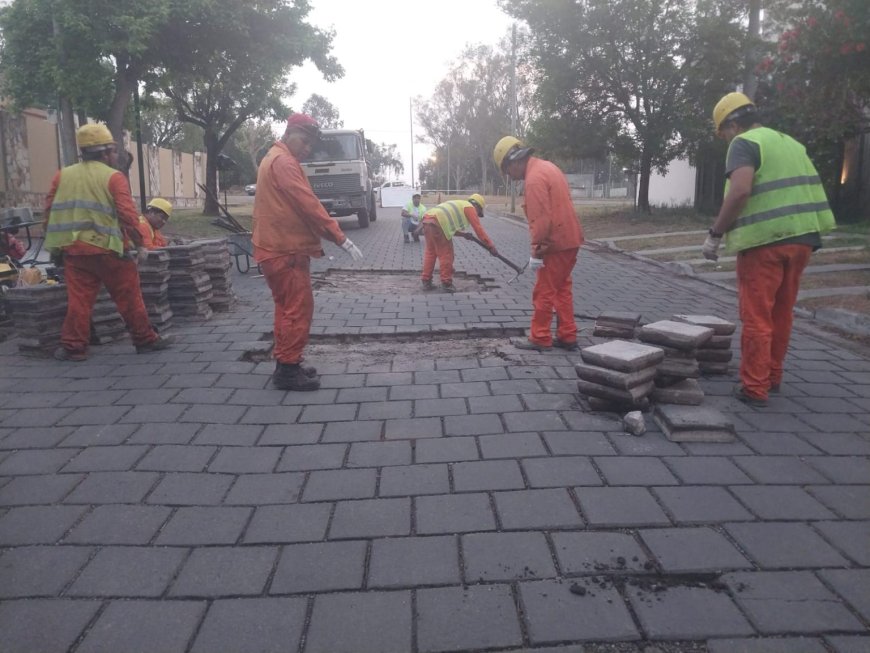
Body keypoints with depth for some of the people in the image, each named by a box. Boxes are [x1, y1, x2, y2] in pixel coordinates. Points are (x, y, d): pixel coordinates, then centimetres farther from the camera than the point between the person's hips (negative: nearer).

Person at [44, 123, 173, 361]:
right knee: (128, 296, 5)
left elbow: (50, 210, 10)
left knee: (78, 298, 8)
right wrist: (138, 241, -1)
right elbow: (128, 214, -13)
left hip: (73, 249, 5)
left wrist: (57, 242, 19)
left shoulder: (62, 175, 11)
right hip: (106, 248, -4)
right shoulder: (114, 177, -4)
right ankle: (145, 339, 12)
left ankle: (73, 346, 7)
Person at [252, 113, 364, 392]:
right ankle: (288, 370, -2)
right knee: (298, 308, -7)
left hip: (278, 248, 11)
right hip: (286, 251, -11)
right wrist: (340, 238, -19)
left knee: (287, 307, 15)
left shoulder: (274, 160, 21)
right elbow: (307, 204, -21)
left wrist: (322, 237, 16)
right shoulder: (283, 161, -13)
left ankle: (286, 365, 22)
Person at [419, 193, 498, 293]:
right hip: (437, 223, -9)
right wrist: (491, 247, 6)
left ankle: (426, 282, 21)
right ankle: (446, 284, 8)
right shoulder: (470, 207, 9)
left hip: (427, 219, 9)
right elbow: (479, 229, 3)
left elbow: (449, 226, 38)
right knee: (445, 254, 2)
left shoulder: (459, 205, 35)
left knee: (430, 252, 18)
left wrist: (463, 234, 32)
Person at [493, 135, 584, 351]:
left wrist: (536, 251, -18)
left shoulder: (534, 178, -18)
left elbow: (541, 219, -23)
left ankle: (540, 339, 9)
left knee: (544, 292, 0)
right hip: (569, 238, 10)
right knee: (562, 289, 15)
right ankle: (567, 336, 19)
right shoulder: (546, 167, 13)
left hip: (556, 243, -10)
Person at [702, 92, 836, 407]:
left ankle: (754, 388, 2)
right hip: (802, 237, 8)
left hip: (765, 240, -8)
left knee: (757, 317, -2)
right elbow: (811, 190, 21)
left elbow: (740, 191, -21)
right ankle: (772, 376, 28)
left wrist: (715, 234, -15)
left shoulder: (744, 143, -4)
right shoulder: (791, 143, 21)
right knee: (781, 313, 17)